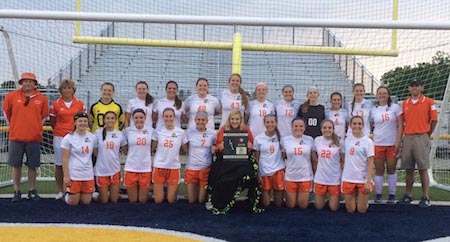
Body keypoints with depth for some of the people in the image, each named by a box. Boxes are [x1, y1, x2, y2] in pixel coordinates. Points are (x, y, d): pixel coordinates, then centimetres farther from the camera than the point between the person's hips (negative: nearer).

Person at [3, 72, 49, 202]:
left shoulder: (42, 98, 1)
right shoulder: (12, 96, 1)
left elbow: (44, 116, 11)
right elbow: (6, 111, 14)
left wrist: (36, 127, 8)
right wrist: (13, 125, 15)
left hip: (34, 138, 0)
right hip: (16, 137, 0)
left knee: (32, 166, 6)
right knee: (16, 165, 5)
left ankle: (32, 191, 17)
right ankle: (17, 192, 16)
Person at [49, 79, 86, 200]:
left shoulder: (80, 103, 5)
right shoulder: (56, 104, 3)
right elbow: (52, 121, 9)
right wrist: (60, 130, 3)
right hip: (59, 137, 0)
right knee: (59, 164, 4)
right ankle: (60, 191, 13)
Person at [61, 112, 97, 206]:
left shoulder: (93, 137, 3)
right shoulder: (68, 138, -7)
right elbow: (65, 159, -7)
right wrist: (66, 176, -11)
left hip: (88, 174, 3)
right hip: (73, 175, -3)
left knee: (86, 202, 8)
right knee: (73, 203, 5)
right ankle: (67, 194, 35)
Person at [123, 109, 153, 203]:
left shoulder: (151, 130, 1)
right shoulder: (128, 130, -1)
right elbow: (125, 148, 12)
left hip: (146, 168, 1)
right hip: (131, 168, 0)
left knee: (143, 201, 8)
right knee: (132, 201, 8)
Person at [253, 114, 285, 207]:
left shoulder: (280, 137, 2)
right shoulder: (258, 138, -1)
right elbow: (256, 158, 4)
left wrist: (285, 170, 1)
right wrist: (257, 174, -3)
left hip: (278, 171, 1)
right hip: (264, 172, -1)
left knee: (279, 204, 4)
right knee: (266, 204, 2)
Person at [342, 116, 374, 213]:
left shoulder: (368, 141, -6)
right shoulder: (347, 139, 6)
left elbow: (370, 163, -9)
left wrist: (368, 182, -16)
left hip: (363, 179, -3)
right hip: (348, 178, 3)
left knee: (362, 210, 3)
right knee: (350, 210, 6)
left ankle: (363, 199, 33)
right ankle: (355, 197, 35)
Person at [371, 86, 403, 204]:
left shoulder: (395, 107, 2)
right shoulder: (373, 110, 7)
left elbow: (400, 126, 0)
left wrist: (398, 142, -8)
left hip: (392, 144, -1)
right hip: (377, 144, 1)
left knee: (391, 170, 5)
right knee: (379, 170, 4)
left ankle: (392, 195, 14)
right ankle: (378, 195, 13)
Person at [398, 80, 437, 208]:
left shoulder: (429, 102, -2)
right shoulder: (404, 103, 11)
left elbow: (434, 120, 1)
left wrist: (427, 134, 5)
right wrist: (405, 134, 9)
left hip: (421, 138, -4)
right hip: (407, 138, 4)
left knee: (423, 169, -2)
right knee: (408, 169, 8)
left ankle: (425, 198, 5)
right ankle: (408, 195, 17)